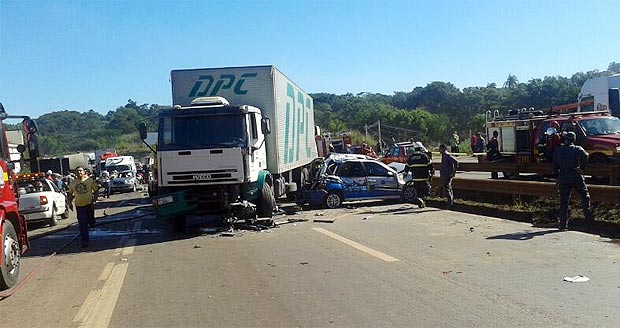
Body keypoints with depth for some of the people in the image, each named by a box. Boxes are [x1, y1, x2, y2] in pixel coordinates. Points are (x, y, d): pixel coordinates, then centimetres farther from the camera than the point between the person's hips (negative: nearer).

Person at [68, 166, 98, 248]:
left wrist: (94, 201, -10)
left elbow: (95, 191, -1)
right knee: (82, 224, -1)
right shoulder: (73, 183, 5)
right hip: (79, 206, 1)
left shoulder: (90, 180, -3)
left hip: (89, 204, -1)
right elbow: (71, 194, 16)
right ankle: (85, 241, 3)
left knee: (90, 221, 4)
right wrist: (70, 201, 0)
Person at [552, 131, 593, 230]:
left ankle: (563, 224, 3)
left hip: (563, 179, 3)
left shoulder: (558, 151, 9)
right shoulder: (577, 149, -1)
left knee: (564, 202, 4)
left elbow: (554, 166, 11)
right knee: (585, 196, 18)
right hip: (576, 178, -3)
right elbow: (585, 155, -23)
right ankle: (588, 215, 10)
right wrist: (582, 167, -11)